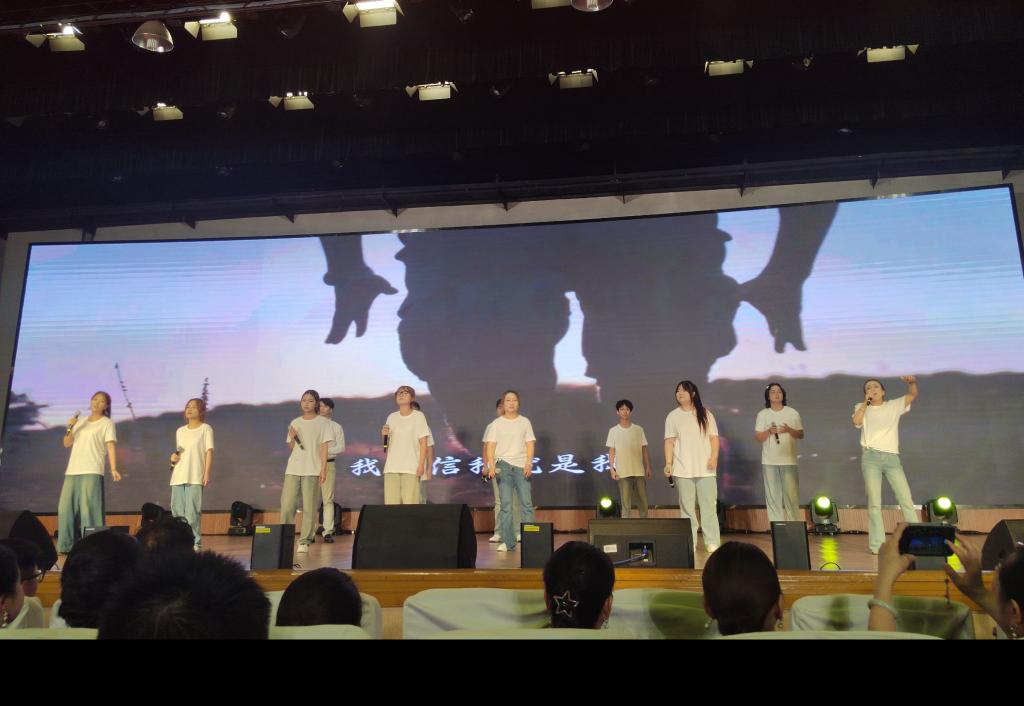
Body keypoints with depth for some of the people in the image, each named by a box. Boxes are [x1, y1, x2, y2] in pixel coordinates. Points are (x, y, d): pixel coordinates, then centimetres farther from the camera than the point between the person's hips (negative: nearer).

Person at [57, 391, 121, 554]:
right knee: (66, 508, 3)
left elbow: (111, 446, -7)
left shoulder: (107, 423, 4)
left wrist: (113, 469, -19)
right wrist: (70, 427, -3)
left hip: (92, 471, -5)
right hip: (72, 471, 5)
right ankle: (67, 545, 11)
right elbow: (67, 444, 15)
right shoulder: (80, 422, 19)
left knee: (88, 508, -12)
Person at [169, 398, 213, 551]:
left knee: (192, 511, -10)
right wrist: (174, 457, 2)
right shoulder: (180, 431, 19)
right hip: (178, 476, 6)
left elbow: (209, 452, -3)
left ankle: (196, 542, -4)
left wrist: (207, 474, -11)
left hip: (195, 476, -6)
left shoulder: (205, 429, 2)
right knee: (177, 511, 4)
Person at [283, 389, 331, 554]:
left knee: (309, 507, -3)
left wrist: (323, 468, -10)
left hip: (312, 470, -3)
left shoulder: (322, 423, 3)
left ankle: (305, 541, 3)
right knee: (287, 504, -2)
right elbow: (290, 448, 16)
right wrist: (292, 438, -5)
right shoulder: (295, 423, 14)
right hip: (293, 469, 3)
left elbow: (324, 447, -2)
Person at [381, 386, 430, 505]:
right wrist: (384, 435, -3)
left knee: (409, 502, -9)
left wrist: (421, 465, -12)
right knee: (391, 503, 0)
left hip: (411, 467, -4)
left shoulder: (418, 416, 1)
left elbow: (423, 443, -3)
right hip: (391, 467, 4)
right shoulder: (392, 417, 13)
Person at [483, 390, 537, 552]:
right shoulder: (496, 424, 8)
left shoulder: (525, 422, 11)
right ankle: (507, 541, 4)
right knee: (506, 504, -1)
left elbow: (530, 444, 7)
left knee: (526, 503, -2)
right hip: (503, 465, -1)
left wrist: (529, 463, -7)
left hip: (522, 465, 1)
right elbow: (490, 446, 2)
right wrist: (491, 465, -11)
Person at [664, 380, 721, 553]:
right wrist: (668, 463, -5)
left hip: (705, 468, 0)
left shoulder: (705, 414, 7)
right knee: (686, 507, 2)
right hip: (682, 469, 0)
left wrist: (714, 457, -9)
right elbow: (669, 441, 3)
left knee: (709, 506, 0)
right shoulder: (673, 416, 6)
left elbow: (714, 438, 5)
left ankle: (712, 543, 6)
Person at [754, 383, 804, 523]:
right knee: (773, 496, 1)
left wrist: (788, 430, -13)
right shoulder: (762, 414, 6)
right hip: (769, 462, 1)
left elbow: (801, 434, 6)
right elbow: (758, 437, 4)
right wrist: (769, 431, -15)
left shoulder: (792, 413, 6)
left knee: (792, 495, -4)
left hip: (789, 460, 0)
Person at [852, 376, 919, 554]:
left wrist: (912, 382, -13)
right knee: (874, 503, -4)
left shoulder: (894, 406, 16)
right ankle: (876, 544, -2)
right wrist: (866, 402, -1)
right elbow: (856, 421, -7)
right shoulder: (862, 408, 13)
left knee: (906, 500, -3)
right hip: (871, 457, -1)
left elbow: (912, 395, 6)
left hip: (892, 458, 1)